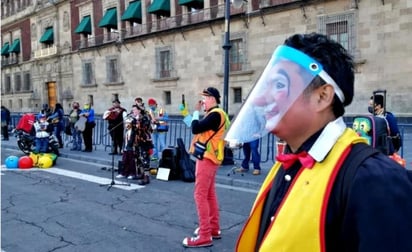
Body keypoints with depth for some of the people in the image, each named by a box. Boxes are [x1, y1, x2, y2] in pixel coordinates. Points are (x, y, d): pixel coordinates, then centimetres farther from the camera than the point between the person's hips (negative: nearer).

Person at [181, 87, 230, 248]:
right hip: (209, 157, 11)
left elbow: (195, 129, -22)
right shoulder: (216, 114, 16)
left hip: (207, 158, -11)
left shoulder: (215, 114, -17)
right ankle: (214, 229, 24)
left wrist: (196, 112, -7)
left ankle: (204, 236, -7)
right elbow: (203, 130, 17)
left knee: (200, 195, -10)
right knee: (210, 193, 15)